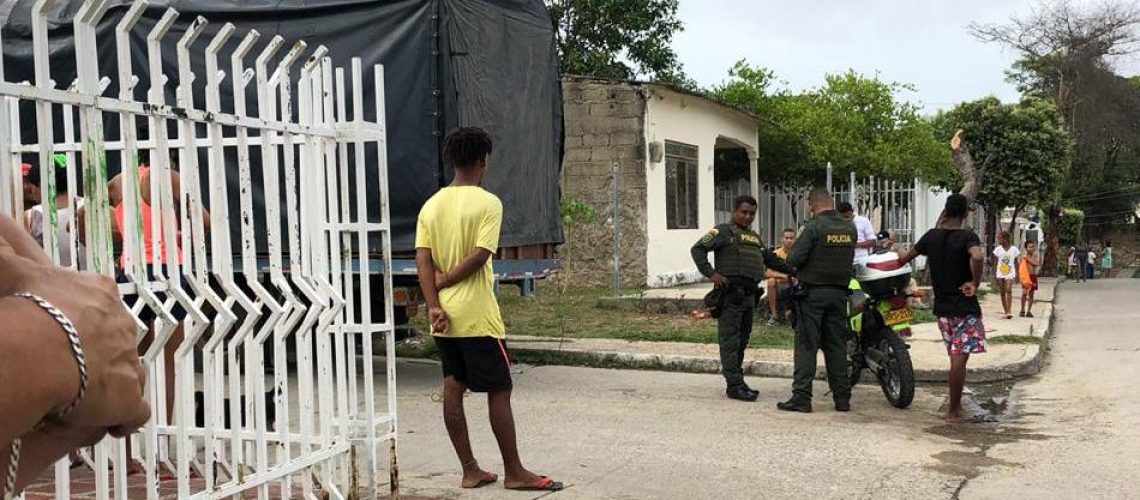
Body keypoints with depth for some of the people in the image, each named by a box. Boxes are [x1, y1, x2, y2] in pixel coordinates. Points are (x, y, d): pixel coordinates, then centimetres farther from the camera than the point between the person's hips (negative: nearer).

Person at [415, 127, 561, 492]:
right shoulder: (488, 203, -10)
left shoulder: (431, 205, 8)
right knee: (499, 390, 1)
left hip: (444, 315, 7)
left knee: (453, 387, 9)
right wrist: (444, 281, -5)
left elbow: (422, 260, -1)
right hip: (475, 315, -7)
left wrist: (433, 305, -7)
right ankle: (515, 472, 8)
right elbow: (478, 257, -17)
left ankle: (470, 471, 15)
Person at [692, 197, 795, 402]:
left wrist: (793, 270, 23)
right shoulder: (723, 231, -1)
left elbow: (770, 259, 31)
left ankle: (736, 381, 18)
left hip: (749, 294, 8)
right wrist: (711, 273, -15)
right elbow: (697, 249, -7)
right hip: (731, 293, -8)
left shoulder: (754, 237, 23)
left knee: (743, 340, 11)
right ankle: (734, 385, -7)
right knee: (730, 340, -7)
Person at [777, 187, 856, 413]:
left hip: (813, 292, -5)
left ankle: (802, 397, -4)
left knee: (806, 346, -2)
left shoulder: (814, 227, -14)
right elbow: (848, 257, 14)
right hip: (840, 292, 5)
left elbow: (794, 258, -16)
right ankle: (842, 398, 13)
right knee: (837, 346, 11)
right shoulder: (850, 228, 5)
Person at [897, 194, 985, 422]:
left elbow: (906, 257, 15)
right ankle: (954, 410, 2)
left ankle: (956, 403, 23)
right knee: (959, 358, -2)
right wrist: (975, 283, -20)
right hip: (965, 306, -6)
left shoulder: (932, 236, 4)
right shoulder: (967, 236, -11)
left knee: (955, 356, 18)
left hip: (941, 306, 6)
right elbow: (977, 257, -33)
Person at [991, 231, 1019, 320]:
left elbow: (1016, 263, 9)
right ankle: (1006, 312, 12)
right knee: (1002, 293, 4)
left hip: (1010, 274, -2)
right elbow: (995, 263, 7)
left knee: (1009, 290, -19)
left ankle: (1009, 311, -22)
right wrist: (994, 274, 2)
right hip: (1000, 274, 2)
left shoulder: (1014, 249, 1)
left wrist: (1017, 275, 9)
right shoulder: (998, 249, 3)